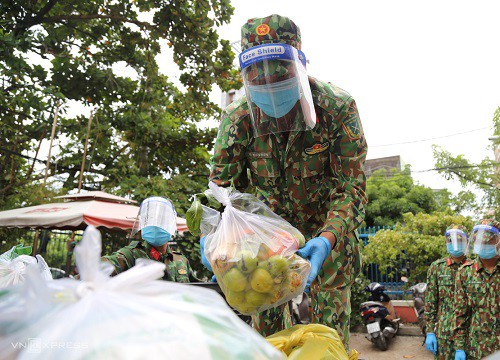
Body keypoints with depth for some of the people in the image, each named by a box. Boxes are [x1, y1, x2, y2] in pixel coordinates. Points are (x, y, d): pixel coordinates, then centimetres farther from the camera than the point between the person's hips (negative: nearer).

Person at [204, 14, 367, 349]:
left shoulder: (337, 107, -25)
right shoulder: (239, 118, -18)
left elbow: (353, 186, -23)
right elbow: (221, 184, -13)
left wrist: (327, 239, -41)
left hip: (330, 226, -2)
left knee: (329, 316, 2)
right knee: (266, 310, 9)